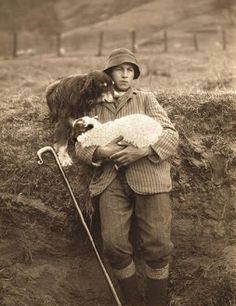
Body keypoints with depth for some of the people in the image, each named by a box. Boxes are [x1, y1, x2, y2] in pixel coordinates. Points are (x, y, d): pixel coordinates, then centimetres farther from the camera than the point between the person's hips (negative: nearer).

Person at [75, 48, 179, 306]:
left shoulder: (146, 99, 15)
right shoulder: (96, 106, 20)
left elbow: (171, 135, 4)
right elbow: (81, 146, 13)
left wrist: (143, 150, -15)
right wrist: (99, 152, -11)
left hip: (148, 177, -1)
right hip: (112, 181, 1)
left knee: (157, 246, -8)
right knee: (114, 245, -13)